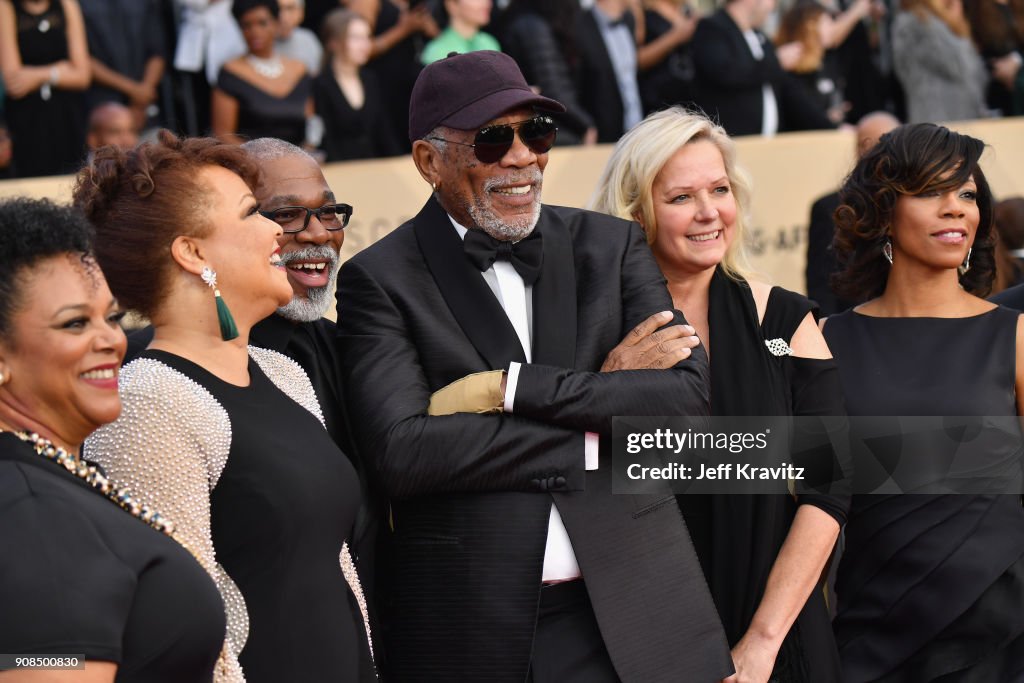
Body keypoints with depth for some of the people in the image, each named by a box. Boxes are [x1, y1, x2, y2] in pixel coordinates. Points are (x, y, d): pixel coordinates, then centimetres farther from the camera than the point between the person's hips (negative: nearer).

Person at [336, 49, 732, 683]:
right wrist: (603, 416, -11)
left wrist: (510, 388, -13)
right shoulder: (379, 280, -2)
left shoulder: (611, 245, 7)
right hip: (470, 631, -2)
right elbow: (402, 452, -15)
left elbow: (690, 397, -5)